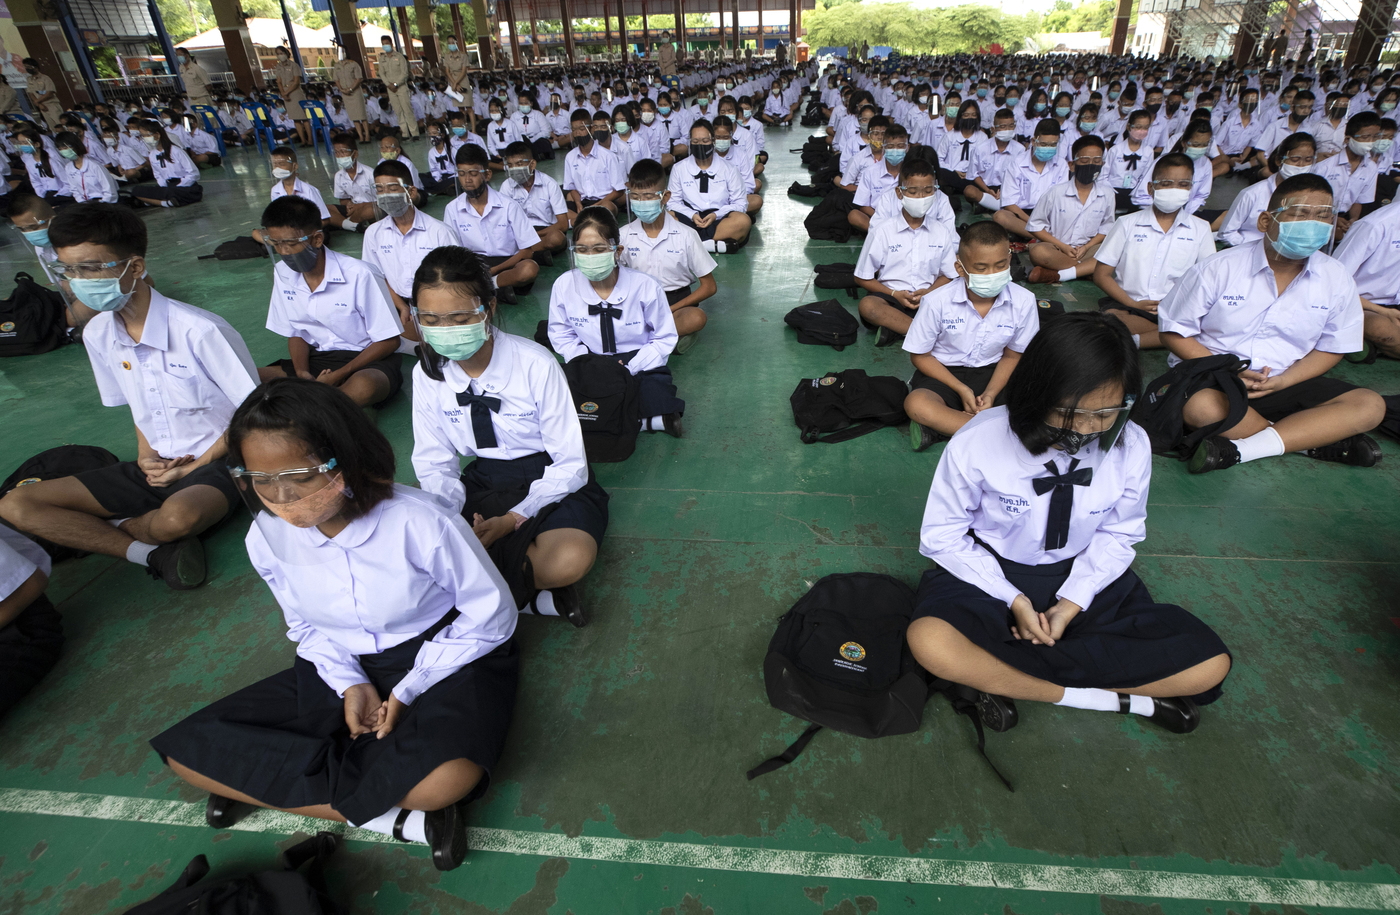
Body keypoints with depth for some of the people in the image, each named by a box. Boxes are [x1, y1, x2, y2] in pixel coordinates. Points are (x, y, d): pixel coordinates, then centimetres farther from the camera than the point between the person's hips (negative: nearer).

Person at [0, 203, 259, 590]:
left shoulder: (200, 330, -20)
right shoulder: (98, 333, 3)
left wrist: (196, 465, -11)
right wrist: (145, 456, 0)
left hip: (215, 461, -7)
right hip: (156, 466, 7)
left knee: (178, 518, -38)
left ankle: (123, 526, -2)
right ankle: (155, 553, -15)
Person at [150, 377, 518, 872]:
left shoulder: (422, 523, -26)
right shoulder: (266, 537, -11)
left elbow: (491, 618, -15)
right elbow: (306, 626, 6)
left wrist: (408, 690, -17)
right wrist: (349, 685, -11)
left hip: (446, 658, -5)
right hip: (344, 668, 6)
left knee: (445, 778, -36)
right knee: (187, 752, -9)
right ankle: (393, 815, -13)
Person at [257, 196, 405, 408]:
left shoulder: (359, 275, -17)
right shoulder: (283, 274, 1)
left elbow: (389, 341, -12)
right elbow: (295, 333, 13)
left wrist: (338, 376, -18)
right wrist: (301, 372, -9)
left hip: (367, 359, -5)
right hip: (318, 359, 5)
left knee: (362, 387, -40)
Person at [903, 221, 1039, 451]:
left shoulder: (1023, 301, -13)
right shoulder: (937, 301, -19)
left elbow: (1012, 355, 2)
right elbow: (920, 355, -7)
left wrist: (990, 393, -16)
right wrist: (962, 389, -16)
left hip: (993, 373, 3)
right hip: (945, 372, -2)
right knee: (916, 404, -35)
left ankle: (941, 426, -24)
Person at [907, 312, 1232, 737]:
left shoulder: (1132, 446, -13)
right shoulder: (977, 443, -22)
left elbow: (1117, 535, 2)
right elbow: (943, 536, -10)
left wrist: (1073, 603, -13)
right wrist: (1013, 599, -18)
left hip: (1082, 579, 3)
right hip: (989, 575, -3)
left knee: (1210, 665, -14)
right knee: (931, 643, -35)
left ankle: (1002, 680, -15)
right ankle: (1127, 699, -17)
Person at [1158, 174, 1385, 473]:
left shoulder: (1337, 280, 2)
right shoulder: (1219, 269, -9)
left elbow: (1331, 348, 8)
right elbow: (1174, 333, -7)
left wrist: (1281, 381, -12)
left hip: (1285, 384, 4)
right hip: (1213, 380, -4)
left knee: (1370, 406, -14)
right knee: (1200, 407, -37)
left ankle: (1239, 449, -28)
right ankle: (1319, 438, -16)